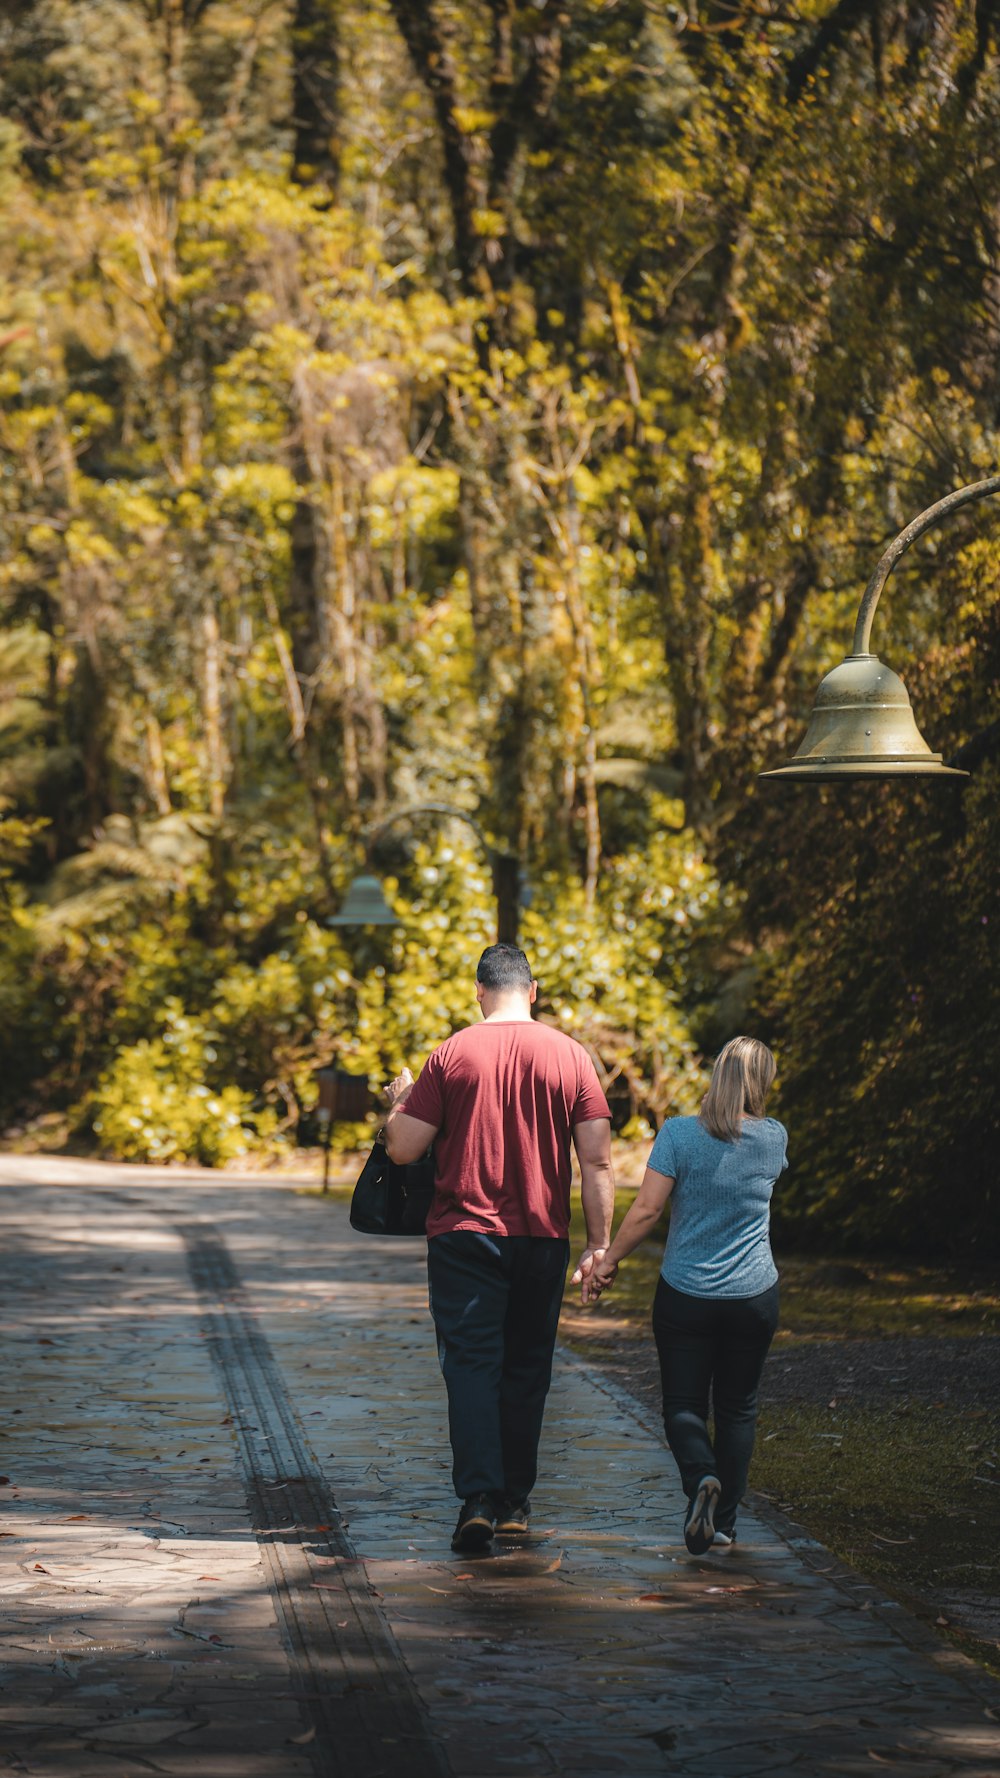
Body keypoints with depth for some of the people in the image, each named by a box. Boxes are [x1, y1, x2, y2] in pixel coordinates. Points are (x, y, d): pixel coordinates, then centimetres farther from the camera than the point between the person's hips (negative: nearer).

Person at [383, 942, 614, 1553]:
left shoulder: (452, 1055, -4)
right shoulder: (570, 1056, 0)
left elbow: (402, 1148, -4)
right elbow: (598, 1160, -4)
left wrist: (399, 1101, 16)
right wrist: (599, 1243, -1)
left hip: (465, 1235, -2)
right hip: (542, 1239, 2)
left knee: (471, 1365, -2)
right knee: (526, 1370, 14)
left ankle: (478, 1498, -16)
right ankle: (515, 1501, 21)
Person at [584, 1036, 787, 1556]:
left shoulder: (679, 1133, -10)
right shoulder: (773, 1139, -1)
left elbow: (647, 1207, -12)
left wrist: (608, 1260, -2)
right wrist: (739, 1108, 19)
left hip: (685, 1294, -2)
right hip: (753, 1297, 2)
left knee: (683, 1404, 6)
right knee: (737, 1407, 12)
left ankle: (701, 1477, -22)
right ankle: (723, 1523, 13)